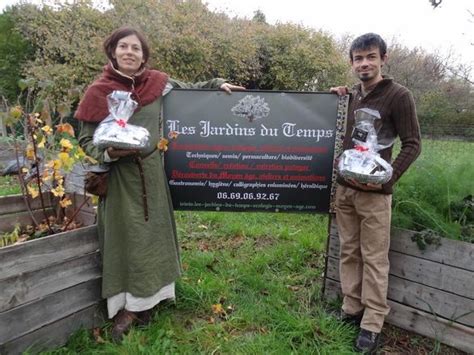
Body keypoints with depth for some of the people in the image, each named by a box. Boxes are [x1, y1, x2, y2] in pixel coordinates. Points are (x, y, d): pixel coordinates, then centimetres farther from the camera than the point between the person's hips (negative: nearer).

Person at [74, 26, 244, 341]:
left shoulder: (157, 83, 2)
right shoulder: (98, 92, -6)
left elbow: (188, 90, 19)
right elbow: (86, 140, -3)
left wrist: (218, 84, 12)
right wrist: (108, 152, -21)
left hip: (152, 173, 4)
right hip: (119, 177, -3)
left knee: (153, 234, 11)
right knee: (126, 238, 3)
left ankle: (146, 300, 30)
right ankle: (127, 307, 20)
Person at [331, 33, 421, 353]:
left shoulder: (399, 96, -5)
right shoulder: (351, 96, 12)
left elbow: (412, 144, -7)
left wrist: (387, 178, -20)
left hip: (374, 193, -5)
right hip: (344, 188, 6)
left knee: (374, 258, 1)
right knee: (349, 252, 11)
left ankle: (372, 324, 12)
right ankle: (351, 309, 24)